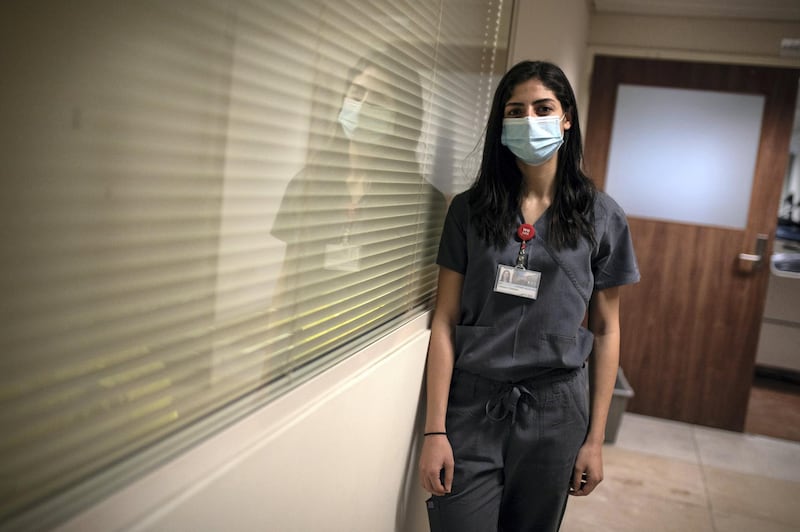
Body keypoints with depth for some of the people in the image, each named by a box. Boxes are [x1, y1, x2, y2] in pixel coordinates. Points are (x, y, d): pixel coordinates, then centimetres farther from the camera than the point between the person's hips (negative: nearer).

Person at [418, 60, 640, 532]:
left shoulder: (601, 217, 0)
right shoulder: (470, 209, 0)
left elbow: (606, 329, 4)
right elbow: (445, 320, -2)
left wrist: (596, 438, 3)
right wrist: (434, 430, -7)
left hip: (554, 409, 1)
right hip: (471, 404, 0)